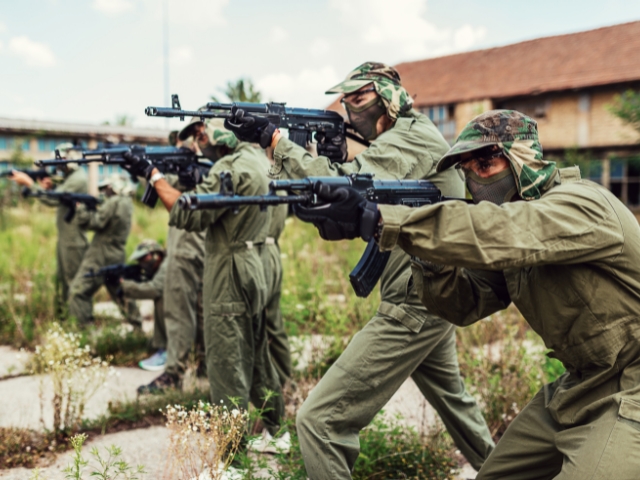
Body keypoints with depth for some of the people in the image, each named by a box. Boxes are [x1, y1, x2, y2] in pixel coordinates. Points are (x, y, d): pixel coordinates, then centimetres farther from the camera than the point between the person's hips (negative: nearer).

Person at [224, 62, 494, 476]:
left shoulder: (411, 138, -14)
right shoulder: (405, 138, 16)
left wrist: (273, 138, -25)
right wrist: (337, 161, -2)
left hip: (414, 308, -11)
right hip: (435, 299, 11)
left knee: (320, 420, -10)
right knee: (451, 398, 31)